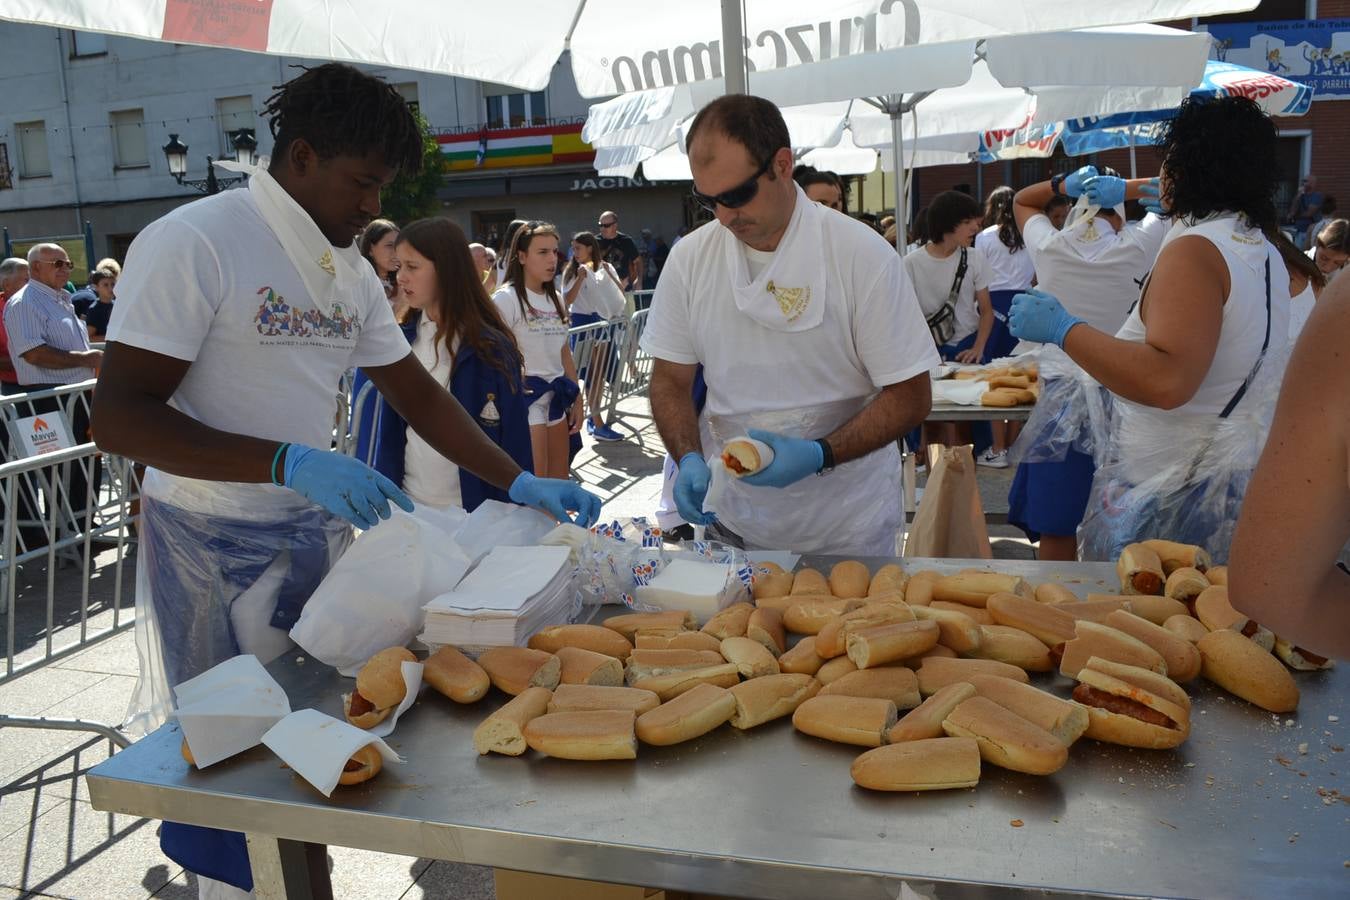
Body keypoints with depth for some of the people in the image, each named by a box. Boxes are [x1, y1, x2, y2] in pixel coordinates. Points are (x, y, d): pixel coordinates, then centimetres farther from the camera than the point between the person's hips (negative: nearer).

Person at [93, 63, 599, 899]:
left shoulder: (350, 270, 8)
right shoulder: (193, 244, -15)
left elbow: (417, 393, 11)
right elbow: (120, 416, -20)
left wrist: (522, 482, 3)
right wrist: (290, 464, -30)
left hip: (319, 533, 6)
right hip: (216, 548, -6)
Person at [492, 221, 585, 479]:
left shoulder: (555, 298, 13)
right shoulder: (505, 299, -9)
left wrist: (577, 400, 15)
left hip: (557, 398, 7)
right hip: (526, 397, -7)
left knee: (560, 484, 12)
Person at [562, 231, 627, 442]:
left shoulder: (605, 268, 5)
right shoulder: (571, 271, 1)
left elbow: (620, 294, 0)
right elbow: (568, 299, -10)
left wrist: (609, 274, -13)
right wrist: (581, 277, -16)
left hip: (603, 321, 3)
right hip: (582, 322, -3)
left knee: (601, 373, 8)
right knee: (592, 374, -4)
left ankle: (594, 418, 20)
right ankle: (598, 424, -1)